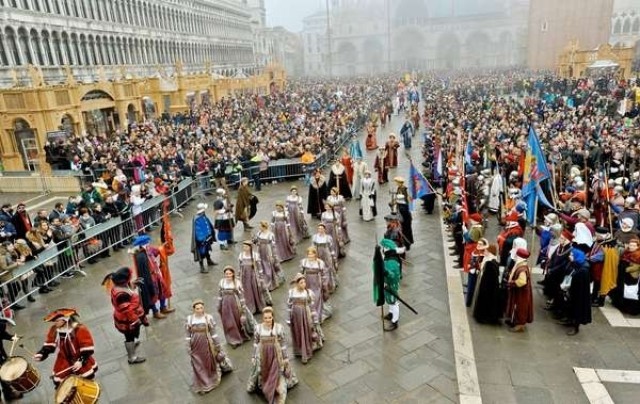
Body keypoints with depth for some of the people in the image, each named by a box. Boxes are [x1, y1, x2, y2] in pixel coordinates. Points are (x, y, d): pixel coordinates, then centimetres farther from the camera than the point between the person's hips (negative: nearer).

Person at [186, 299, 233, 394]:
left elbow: (213, 332, -6)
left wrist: (217, 345, -2)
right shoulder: (189, 319, -10)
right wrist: (188, 347, 1)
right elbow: (188, 334, -2)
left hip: (207, 344, -1)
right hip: (196, 345, 1)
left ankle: (211, 380, 42)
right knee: (198, 366, 11)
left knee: (209, 362, 17)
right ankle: (202, 385, 31)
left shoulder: (208, 317, -14)